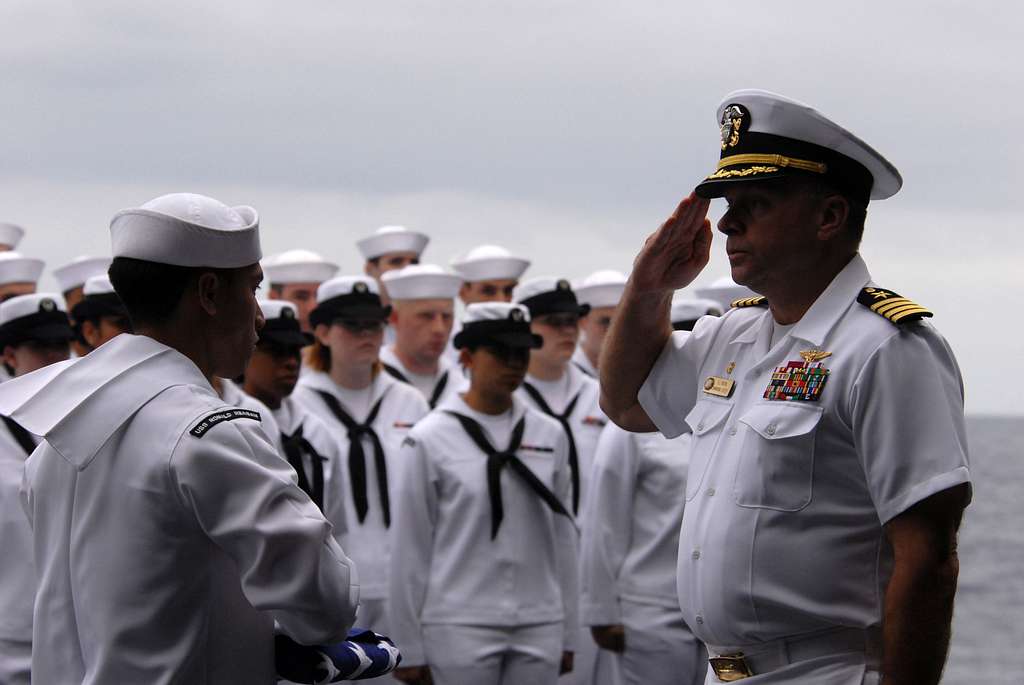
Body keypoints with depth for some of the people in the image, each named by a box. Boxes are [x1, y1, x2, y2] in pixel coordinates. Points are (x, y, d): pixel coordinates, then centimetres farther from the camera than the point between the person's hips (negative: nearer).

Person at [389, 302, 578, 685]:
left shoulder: (549, 435, 9)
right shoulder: (430, 440, -1)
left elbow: (563, 538, 12)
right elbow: (411, 548, -1)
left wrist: (567, 635, 11)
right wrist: (410, 648, -1)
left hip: (540, 627, 3)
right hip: (460, 625, -3)